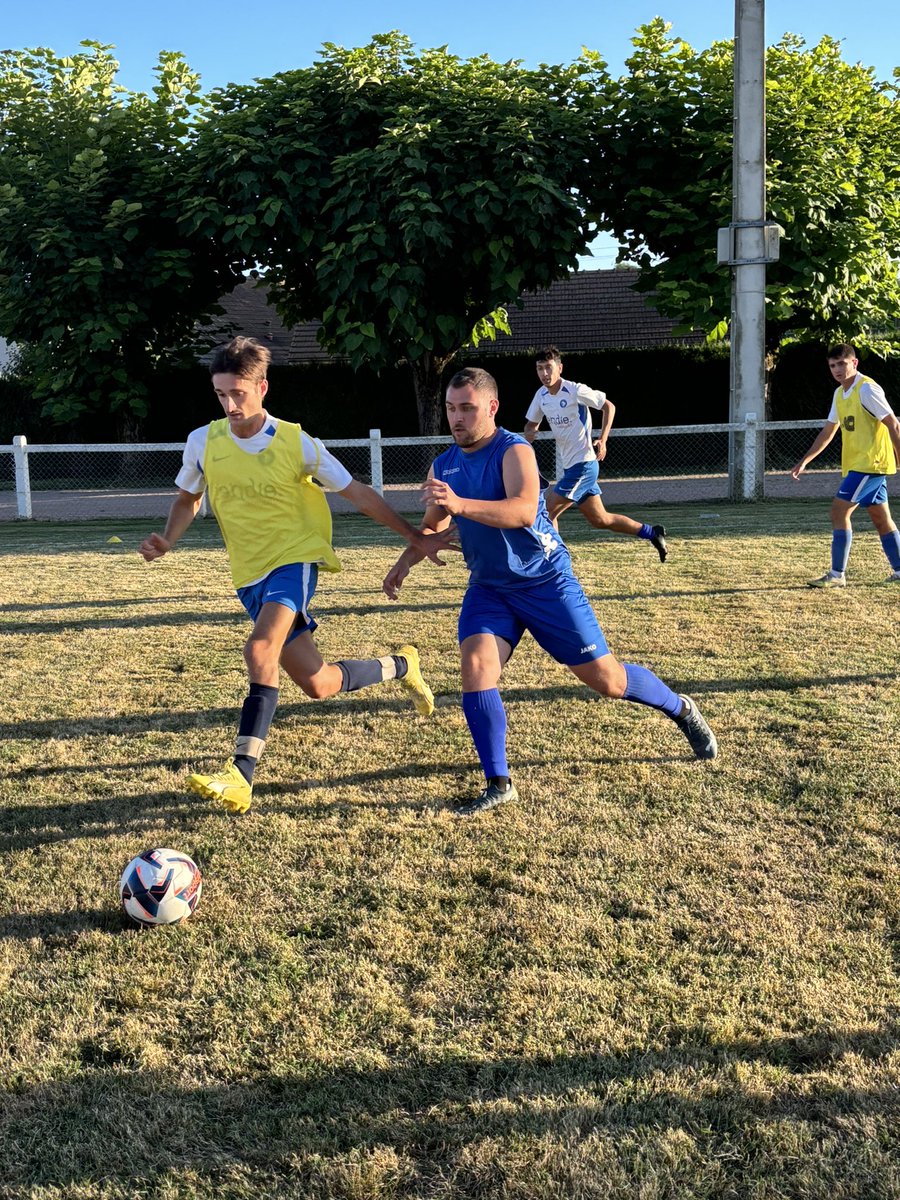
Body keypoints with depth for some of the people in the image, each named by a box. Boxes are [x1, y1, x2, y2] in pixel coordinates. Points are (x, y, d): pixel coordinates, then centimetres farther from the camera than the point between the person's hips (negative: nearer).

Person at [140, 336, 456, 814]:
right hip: (249, 574, 5)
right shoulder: (203, 442, -1)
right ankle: (400, 667, 36)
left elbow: (357, 493, -2)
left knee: (260, 651, -32)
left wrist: (416, 538, -1)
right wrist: (167, 542, -4)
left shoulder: (296, 443, -10)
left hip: (294, 560, -4)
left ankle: (240, 776, -29)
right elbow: (188, 499, 16)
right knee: (318, 684, 7)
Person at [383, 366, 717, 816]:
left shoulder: (514, 450, -17)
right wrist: (406, 561, -3)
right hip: (488, 587, 5)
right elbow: (433, 527, 16)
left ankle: (680, 709, 31)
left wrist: (461, 504, -47)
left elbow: (524, 510, -35)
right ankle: (498, 783, -8)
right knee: (475, 665, -19)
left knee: (604, 677, 1)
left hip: (544, 581, -5)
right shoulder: (442, 467, 3)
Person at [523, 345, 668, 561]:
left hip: (584, 464, -8)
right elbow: (531, 423, 16)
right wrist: (529, 432, -8)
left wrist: (602, 439, -16)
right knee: (600, 520, 14)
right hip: (571, 465, 8)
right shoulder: (541, 395, 5)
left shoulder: (575, 391, -15)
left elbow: (609, 406, -6)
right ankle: (652, 533, 25)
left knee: (548, 510, -12)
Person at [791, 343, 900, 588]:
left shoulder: (867, 389, -13)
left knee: (839, 510, -12)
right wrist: (804, 461, 17)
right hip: (856, 464, 9)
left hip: (870, 463, -9)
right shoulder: (839, 393, 13)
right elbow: (827, 432, 20)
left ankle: (837, 575, -9)